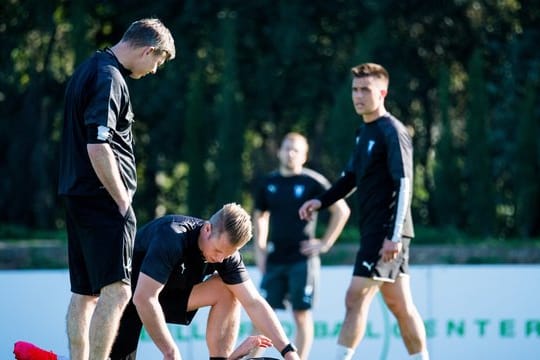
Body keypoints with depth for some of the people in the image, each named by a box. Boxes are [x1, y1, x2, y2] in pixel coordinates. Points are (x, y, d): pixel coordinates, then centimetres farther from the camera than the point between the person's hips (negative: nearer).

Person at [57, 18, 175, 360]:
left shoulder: (88, 70, 16)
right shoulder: (110, 79, -15)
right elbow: (98, 147, -23)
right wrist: (122, 201, -16)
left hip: (77, 196, 10)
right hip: (102, 199, -10)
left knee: (84, 292, 12)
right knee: (116, 290, -14)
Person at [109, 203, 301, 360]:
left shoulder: (226, 249, -13)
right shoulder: (172, 238, -33)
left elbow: (254, 302, -12)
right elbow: (143, 298, -37)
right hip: (131, 296, -6)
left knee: (227, 290, -13)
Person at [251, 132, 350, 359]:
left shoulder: (313, 182, -3)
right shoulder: (268, 183, 9)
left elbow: (342, 210, -2)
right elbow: (259, 216, 23)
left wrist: (325, 243, -4)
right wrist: (259, 248, 11)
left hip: (302, 260, -3)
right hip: (274, 260, 4)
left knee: (301, 314, -2)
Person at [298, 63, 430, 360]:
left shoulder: (392, 132, -12)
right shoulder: (364, 132, 16)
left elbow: (403, 185, -18)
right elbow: (351, 177, 26)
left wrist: (394, 235, -24)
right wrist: (321, 201, 10)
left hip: (386, 231, -9)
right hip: (373, 230, 9)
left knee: (356, 298, -12)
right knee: (399, 304, 11)